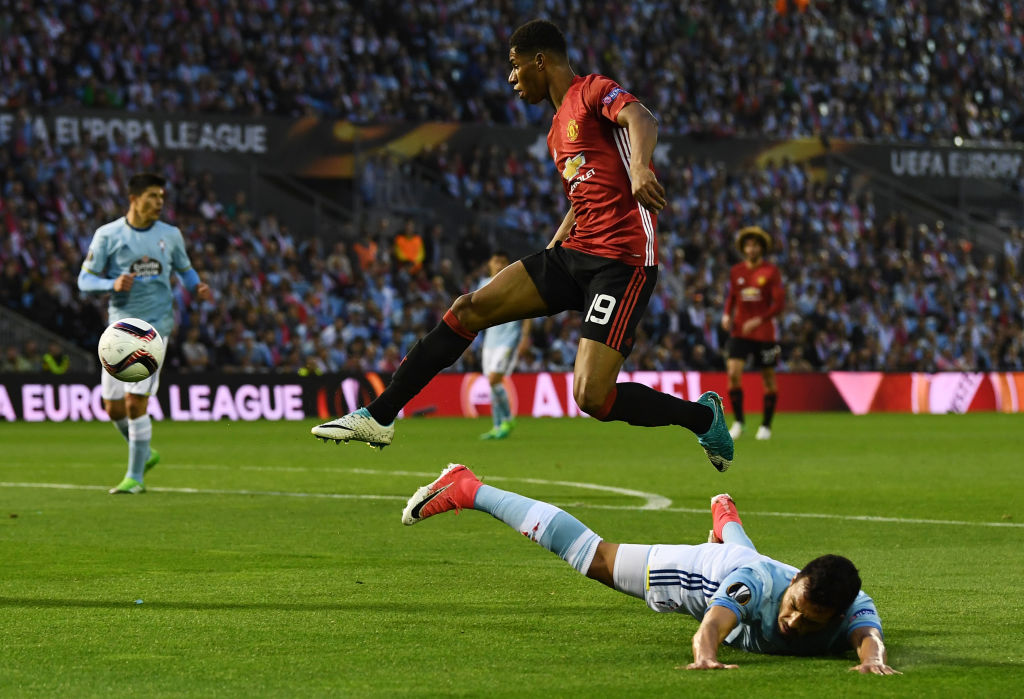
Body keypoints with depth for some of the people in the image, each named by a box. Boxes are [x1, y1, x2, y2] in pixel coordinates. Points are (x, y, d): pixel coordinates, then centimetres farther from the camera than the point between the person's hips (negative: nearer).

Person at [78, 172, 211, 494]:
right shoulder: (107, 235, -2)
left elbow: (185, 269, 20)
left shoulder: (170, 235, 5)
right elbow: (85, 280, -3)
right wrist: (113, 284, -22)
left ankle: (134, 477, -1)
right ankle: (145, 453, 32)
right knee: (113, 408, 4)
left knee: (135, 402, -11)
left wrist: (197, 287, -2)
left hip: (155, 325, -1)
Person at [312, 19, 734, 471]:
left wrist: (639, 166, -47)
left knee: (592, 398, -18)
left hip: (623, 260, -9)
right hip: (574, 253, 9)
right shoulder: (558, 131, 22)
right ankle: (378, 417, 5)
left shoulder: (594, 92, -5)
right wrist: (545, 260, 26)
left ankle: (703, 416, 6)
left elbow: (641, 120, -26)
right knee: (469, 309, -1)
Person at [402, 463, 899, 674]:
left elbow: (869, 636, -59)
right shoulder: (758, 587, -50)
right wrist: (706, 656, -85)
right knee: (590, 556, 13)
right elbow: (709, 626, -63)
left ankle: (725, 519, 83)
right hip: (700, 574, -4)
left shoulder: (853, 610, -41)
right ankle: (466, 490, 29)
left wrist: (873, 659, -82)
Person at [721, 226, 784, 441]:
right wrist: (727, 315, 0)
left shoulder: (771, 272, -6)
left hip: (764, 332, -2)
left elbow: (779, 303, -9)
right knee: (733, 373, -12)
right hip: (739, 331, 2)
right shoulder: (736, 271, 5)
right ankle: (738, 422, -1)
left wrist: (758, 320, -20)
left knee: (768, 377, 4)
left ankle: (766, 425, 16)